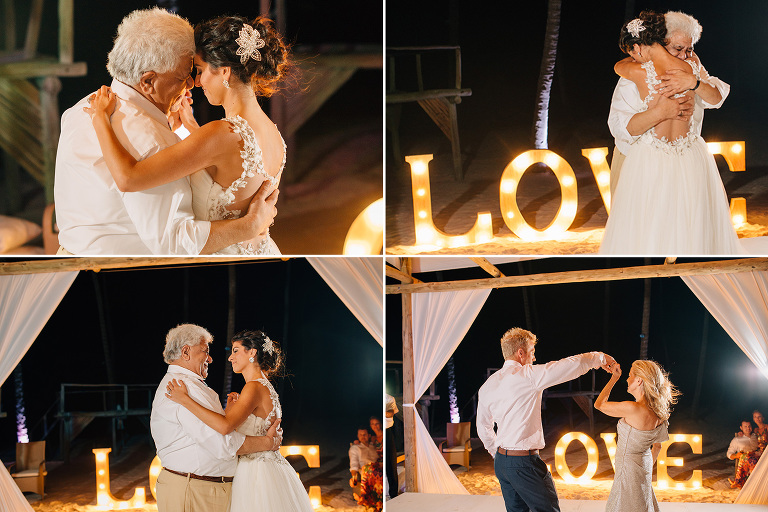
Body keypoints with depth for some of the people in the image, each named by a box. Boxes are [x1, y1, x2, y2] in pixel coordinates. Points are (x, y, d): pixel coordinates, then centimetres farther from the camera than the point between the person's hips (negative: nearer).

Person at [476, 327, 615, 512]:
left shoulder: (487, 387, 8)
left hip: (501, 461, 8)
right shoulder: (528, 375, -13)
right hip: (524, 462, -8)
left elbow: (483, 427, 19)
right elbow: (573, 365, -11)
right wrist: (599, 358, 6)